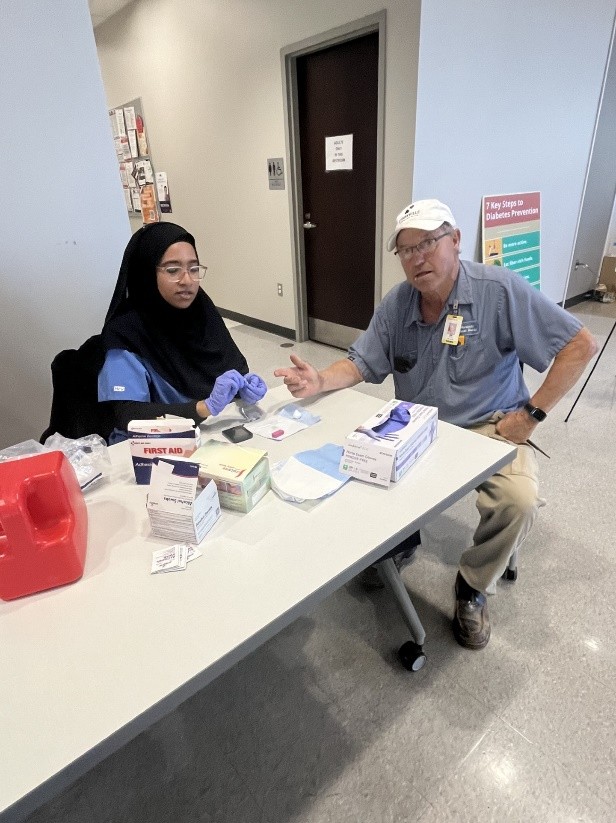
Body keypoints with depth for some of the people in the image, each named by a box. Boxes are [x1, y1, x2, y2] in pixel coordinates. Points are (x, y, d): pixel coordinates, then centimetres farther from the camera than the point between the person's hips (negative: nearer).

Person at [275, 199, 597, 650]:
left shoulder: (500, 289, -15)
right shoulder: (396, 303, -2)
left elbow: (580, 344, -11)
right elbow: (362, 363, 1)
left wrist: (531, 413, -15)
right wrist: (321, 381, -20)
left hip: (490, 427, -3)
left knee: (519, 501, -29)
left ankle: (473, 588, 3)